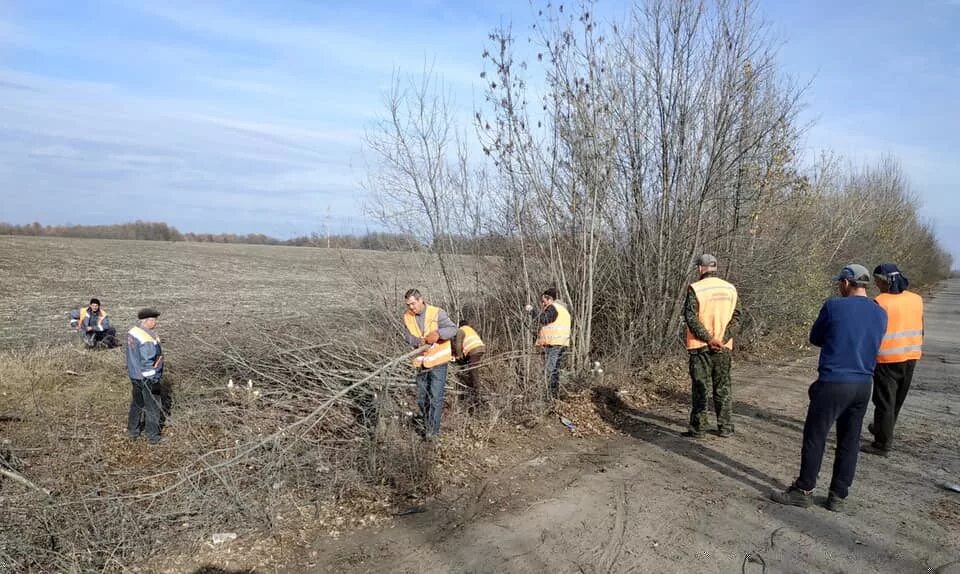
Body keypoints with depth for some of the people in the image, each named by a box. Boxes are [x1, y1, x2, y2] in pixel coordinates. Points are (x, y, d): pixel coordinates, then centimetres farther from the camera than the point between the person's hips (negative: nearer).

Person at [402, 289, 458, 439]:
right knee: (422, 397, 14)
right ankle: (427, 426, 32)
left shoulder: (437, 313, -14)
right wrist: (419, 341, -28)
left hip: (438, 361, -5)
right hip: (421, 363, 5)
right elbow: (409, 337, -6)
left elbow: (453, 329, -20)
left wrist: (438, 333, -39)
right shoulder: (407, 317, -1)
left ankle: (433, 429, 7)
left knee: (435, 397, -4)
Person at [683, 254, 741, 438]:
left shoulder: (695, 289, -10)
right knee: (723, 387, 13)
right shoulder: (731, 289, 5)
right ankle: (725, 428, 19)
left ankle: (697, 428, 8)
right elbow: (736, 318, 1)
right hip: (724, 347, 4)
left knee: (699, 388, 4)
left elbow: (691, 318, -16)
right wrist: (722, 339, -6)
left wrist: (708, 339, -13)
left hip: (700, 346, -4)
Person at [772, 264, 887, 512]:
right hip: (863, 385, 6)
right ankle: (838, 496, 19)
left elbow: (815, 338, 2)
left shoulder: (834, 306, -10)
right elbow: (871, 345, 18)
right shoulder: (880, 314, 6)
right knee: (849, 441, 12)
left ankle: (804, 490, 12)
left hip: (833, 384, -6)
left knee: (815, 437, 4)